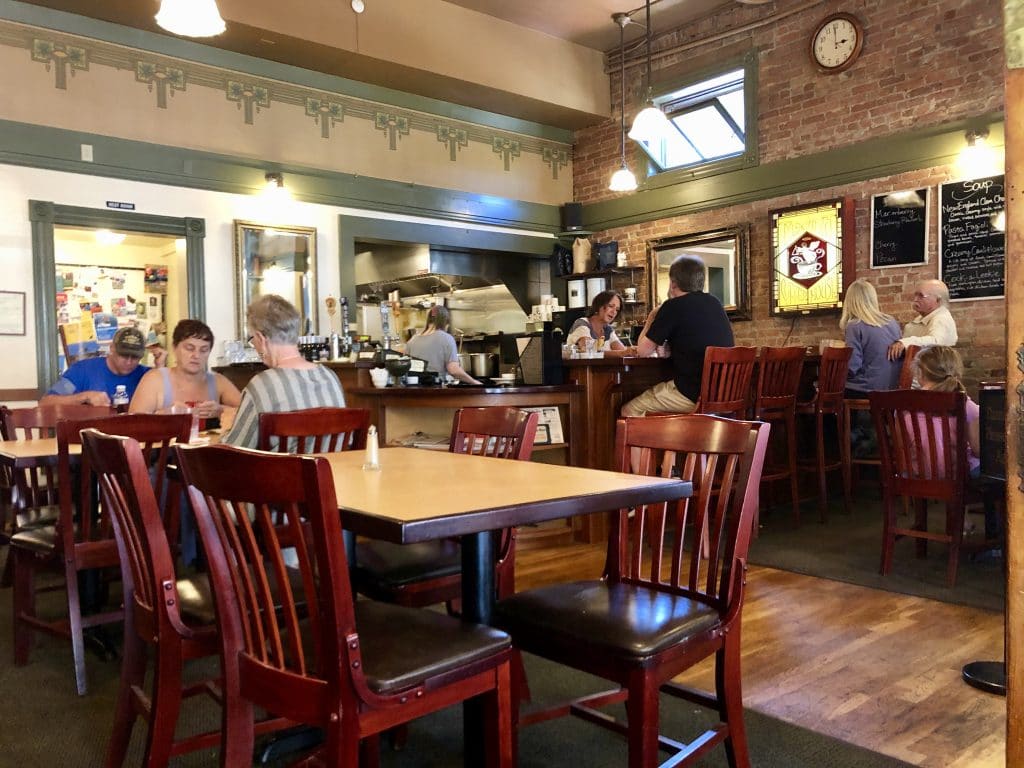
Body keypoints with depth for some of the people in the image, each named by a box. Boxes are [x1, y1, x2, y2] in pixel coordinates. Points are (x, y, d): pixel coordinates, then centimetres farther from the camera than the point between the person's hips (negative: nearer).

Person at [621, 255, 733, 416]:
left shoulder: (674, 306, -9)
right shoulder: (715, 303, 12)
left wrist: (651, 319, 13)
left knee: (629, 410, 5)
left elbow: (643, 351, -2)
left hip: (693, 395, -8)